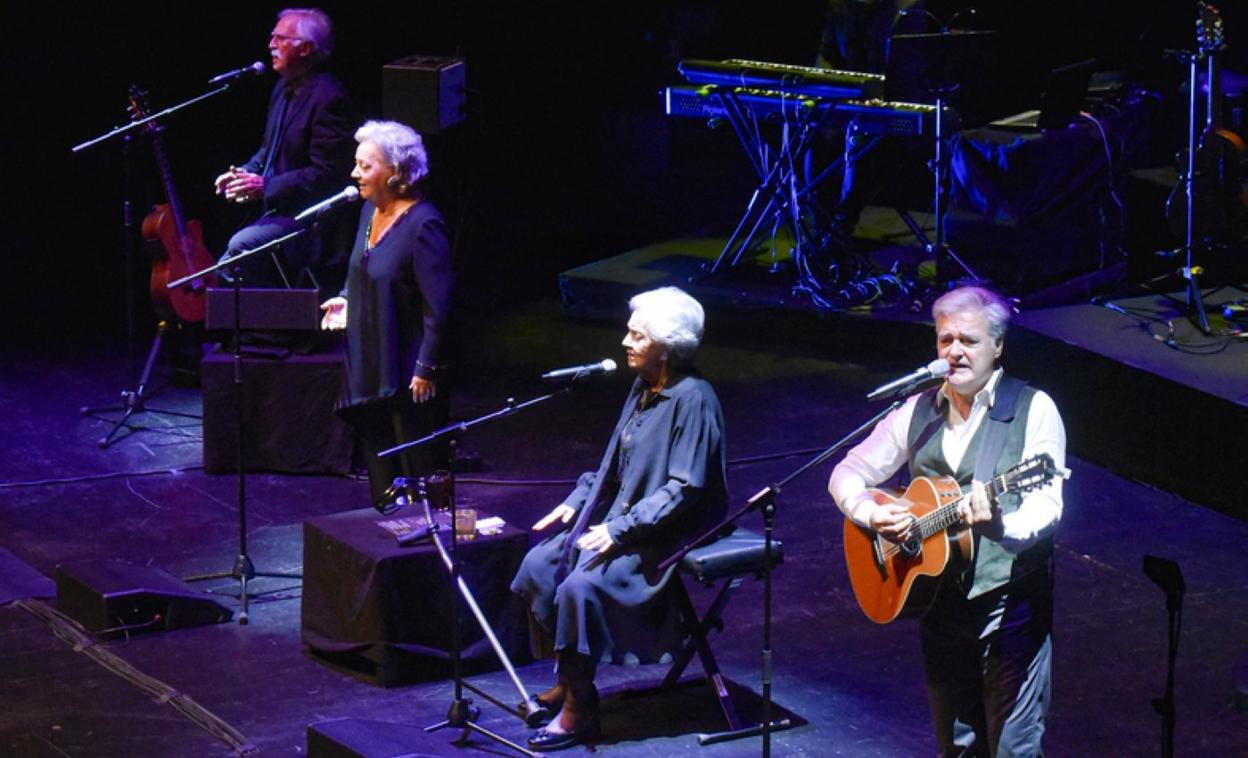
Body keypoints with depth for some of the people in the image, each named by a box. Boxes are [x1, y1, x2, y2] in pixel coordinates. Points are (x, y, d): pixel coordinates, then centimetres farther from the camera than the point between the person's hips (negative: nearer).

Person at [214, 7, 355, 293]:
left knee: (242, 245, -29)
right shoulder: (284, 88, 12)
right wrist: (246, 173, 4)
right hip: (277, 210, 10)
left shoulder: (328, 98, -18)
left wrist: (265, 187, -24)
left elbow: (327, 175, -22)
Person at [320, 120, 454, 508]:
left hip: (408, 372, -9)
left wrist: (427, 369, -19)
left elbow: (438, 306, -21)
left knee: (418, 468, 1)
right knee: (380, 470, 18)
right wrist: (347, 301, 8)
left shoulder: (422, 225, -21)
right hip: (370, 366, 9)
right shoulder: (370, 211, 6)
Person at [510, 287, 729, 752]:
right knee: (539, 565, -2)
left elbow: (684, 489, -23)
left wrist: (619, 530, -24)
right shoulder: (643, 389, 9)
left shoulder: (692, 400, -19)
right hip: (619, 518, 10)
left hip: (666, 536, -9)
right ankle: (566, 679, 10)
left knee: (582, 585, -27)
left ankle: (580, 709, -14)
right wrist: (576, 502, 7)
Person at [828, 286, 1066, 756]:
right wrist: (871, 514, -8)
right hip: (937, 596, 5)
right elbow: (848, 473, 13)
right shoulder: (920, 411, 8)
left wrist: (998, 524, -37)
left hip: (1009, 598, -5)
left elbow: (1046, 507, -17)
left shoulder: (1033, 409, -7)